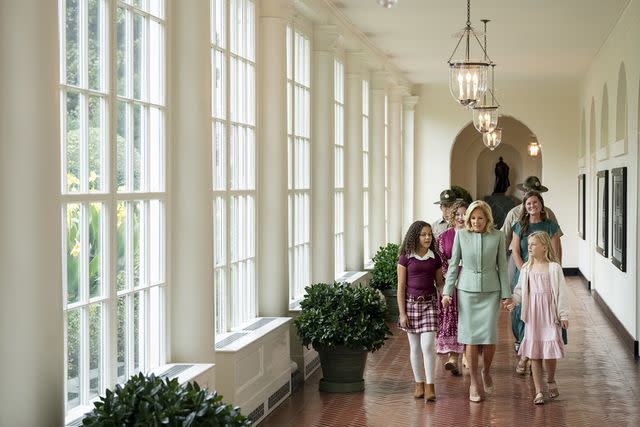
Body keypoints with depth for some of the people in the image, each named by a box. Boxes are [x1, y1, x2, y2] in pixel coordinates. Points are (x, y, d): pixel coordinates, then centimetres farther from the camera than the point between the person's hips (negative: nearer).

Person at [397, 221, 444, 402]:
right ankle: (419, 384, 18)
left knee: (428, 345, -9)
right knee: (415, 347, 6)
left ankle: (430, 387, -5)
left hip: (429, 302, 1)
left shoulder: (435, 258, 5)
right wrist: (402, 313, -5)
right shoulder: (405, 258, -1)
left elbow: (439, 283, 10)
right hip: (411, 303, 0)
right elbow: (401, 287, -1)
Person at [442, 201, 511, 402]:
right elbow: (453, 264, 5)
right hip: (467, 289, 0)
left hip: (491, 290, 0)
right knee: (471, 337, -1)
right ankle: (474, 383, 10)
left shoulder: (497, 236, 0)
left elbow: (502, 266, 5)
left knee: (490, 337, -6)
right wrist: (447, 291, 1)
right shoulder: (461, 235, 0)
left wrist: (506, 294, 3)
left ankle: (486, 371, 23)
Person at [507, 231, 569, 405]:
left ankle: (551, 381, 25)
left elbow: (561, 292, -5)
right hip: (532, 314, 3)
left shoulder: (554, 268, -6)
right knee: (534, 353, 3)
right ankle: (539, 391, 10)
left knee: (550, 350, -4)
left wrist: (563, 314, -7)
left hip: (549, 313, -3)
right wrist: (513, 301, -9)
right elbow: (520, 289, 10)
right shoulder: (527, 268, 5)